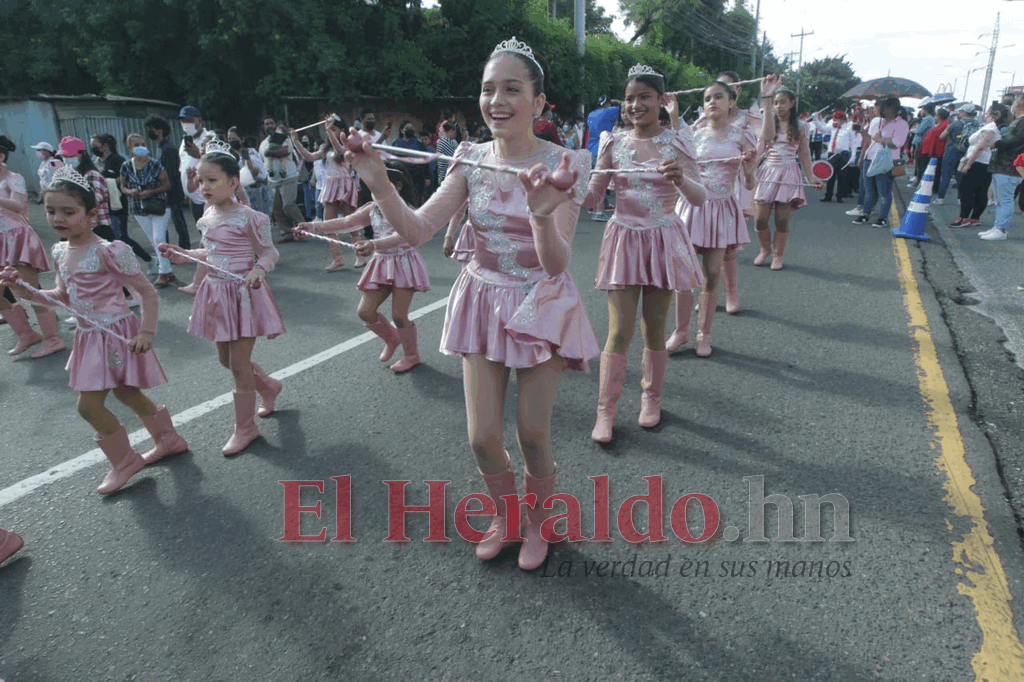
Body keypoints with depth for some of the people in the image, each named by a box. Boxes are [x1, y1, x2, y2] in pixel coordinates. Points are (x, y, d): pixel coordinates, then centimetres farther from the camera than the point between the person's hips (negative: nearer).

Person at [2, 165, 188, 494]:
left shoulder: (108, 252, -19)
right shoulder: (61, 251, 6)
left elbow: (148, 294, -16)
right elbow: (63, 297, 17)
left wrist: (147, 333, -21)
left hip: (117, 335, -8)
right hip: (90, 337, 8)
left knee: (89, 405, -5)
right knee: (127, 395, 20)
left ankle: (124, 460, 15)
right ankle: (168, 440, 38)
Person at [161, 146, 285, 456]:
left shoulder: (248, 218, -16)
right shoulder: (208, 217, 7)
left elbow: (268, 253, -11)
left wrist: (258, 270, -29)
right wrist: (183, 254, 13)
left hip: (242, 294, -8)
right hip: (216, 292, 8)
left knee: (239, 364, -2)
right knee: (226, 359, 18)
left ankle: (245, 427, 13)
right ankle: (269, 387, 44)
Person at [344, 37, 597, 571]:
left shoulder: (562, 165, -12)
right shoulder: (471, 160, -3)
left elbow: (556, 263, -22)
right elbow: (416, 230, -11)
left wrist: (543, 215, -42)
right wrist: (379, 183, -27)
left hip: (542, 304, -3)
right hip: (483, 302, 3)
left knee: (532, 435, 5)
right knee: (483, 438, 4)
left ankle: (537, 523, 36)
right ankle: (506, 517, 35)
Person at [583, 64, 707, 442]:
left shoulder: (676, 142, 0)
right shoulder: (614, 143, 3)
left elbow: (699, 197, -7)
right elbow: (593, 197, 3)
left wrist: (681, 180, -28)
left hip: (663, 241, 0)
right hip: (623, 238, 0)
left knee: (654, 329, 8)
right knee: (619, 332, -4)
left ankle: (651, 398, 29)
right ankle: (605, 411, 8)